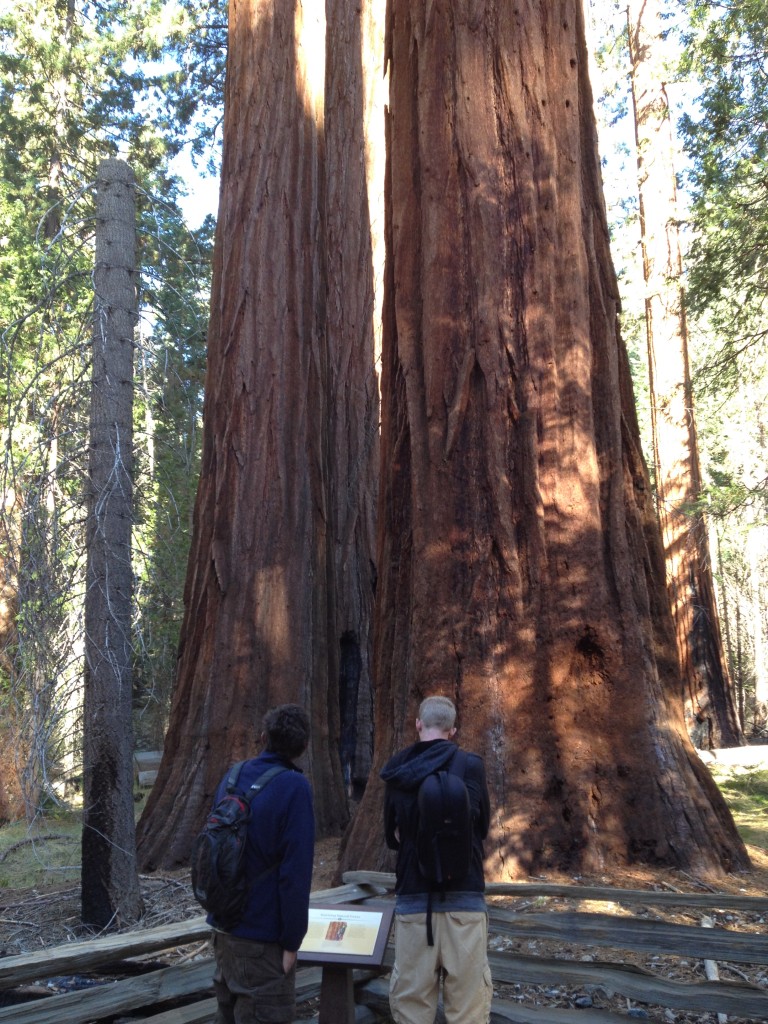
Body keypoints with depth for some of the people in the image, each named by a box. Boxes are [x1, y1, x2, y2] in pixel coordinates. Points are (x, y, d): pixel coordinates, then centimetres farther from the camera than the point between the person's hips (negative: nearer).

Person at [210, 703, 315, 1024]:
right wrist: (291, 941, -13)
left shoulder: (231, 778, 4)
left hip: (223, 925, 7)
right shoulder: (294, 787, -17)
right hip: (262, 935, -7)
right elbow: (295, 872, -20)